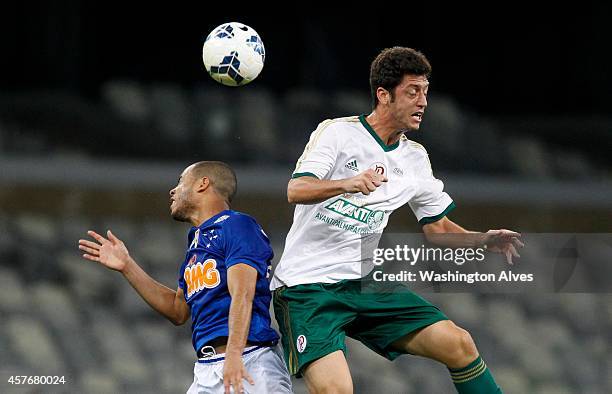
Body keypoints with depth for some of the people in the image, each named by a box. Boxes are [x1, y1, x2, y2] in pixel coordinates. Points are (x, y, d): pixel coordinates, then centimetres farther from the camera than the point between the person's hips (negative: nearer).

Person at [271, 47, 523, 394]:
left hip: (365, 285, 6)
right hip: (306, 285, -6)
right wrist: (348, 184, -39)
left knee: (459, 344, -3)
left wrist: (485, 240, -1)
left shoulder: (415, 159, 11)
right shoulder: (338, 132, -7)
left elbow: (438, 228, 18)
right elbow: (297, 190, -20)